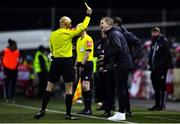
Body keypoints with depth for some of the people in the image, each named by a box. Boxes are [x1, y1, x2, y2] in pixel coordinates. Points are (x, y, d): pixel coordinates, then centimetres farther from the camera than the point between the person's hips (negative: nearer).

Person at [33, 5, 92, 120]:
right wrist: (88, 15, 10)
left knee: (49, 87, 8)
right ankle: (68, 114, 0)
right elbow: (83, 27, -1)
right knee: (69, 88, 1)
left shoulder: (53, 34, 8)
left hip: (56, 61, 4)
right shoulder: (69, 33, -6)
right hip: (67, 61, -4)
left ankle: (42, 110, 5)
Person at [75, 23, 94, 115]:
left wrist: (82, 64, -19)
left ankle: (89, 109, -11)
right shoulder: (79, 40, 18)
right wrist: (77, 64, 15)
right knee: (83, 87, 8)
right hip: (80, 64, 9)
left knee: (86, 86, -13)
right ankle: (86, 108, 11)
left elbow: (87, 53, -16)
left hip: (87, 64, -9)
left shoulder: (88, 39, -10)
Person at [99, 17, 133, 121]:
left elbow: (118, 48, -25)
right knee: (123, 88, 12)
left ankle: (121, 113, -8)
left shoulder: (113, 34, -11)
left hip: (122, 65, -10)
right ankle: (121, 111, 17)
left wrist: (106, 57, -16)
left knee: (121, 88, -8)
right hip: (126, 64, 10)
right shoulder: (116, 32, 20)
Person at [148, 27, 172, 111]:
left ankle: (161, 105, -4)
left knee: (161, 87, -6)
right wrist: (150, 63, 10)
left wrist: (160, 64, -19)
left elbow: (167, 55, -13)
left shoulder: (163, 41, -7)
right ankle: (157, 104, 18)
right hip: (154, 69, 8)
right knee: (156, 87, 11)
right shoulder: (153, 42, 17)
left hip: (161, 68, -8)